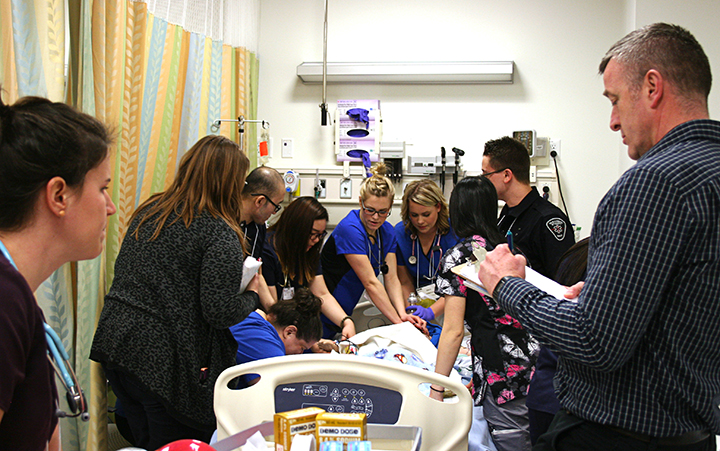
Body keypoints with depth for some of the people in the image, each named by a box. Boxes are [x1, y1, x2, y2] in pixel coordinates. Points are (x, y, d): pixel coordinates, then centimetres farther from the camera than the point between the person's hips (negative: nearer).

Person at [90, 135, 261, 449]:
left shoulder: (149, 211, 8)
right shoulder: (221, 234, -14)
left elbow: (124, 272, 15)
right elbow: (220, 313, -18)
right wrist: (253, 296, 2)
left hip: (115, 342, 8)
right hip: (165, 359, -7)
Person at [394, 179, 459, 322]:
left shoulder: (455, 232, -12)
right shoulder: (400, 232, -3)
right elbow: (405, 283, 5)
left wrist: (431, 312, -30)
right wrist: (409, 312, -13)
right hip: (420, 303, 2)